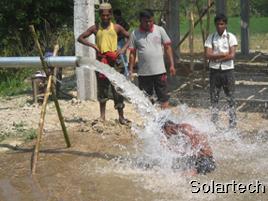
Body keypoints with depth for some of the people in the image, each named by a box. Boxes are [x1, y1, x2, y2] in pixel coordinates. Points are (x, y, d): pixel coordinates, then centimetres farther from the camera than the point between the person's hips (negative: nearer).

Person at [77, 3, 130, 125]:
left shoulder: (116, 28, 5)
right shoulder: (95, 28, 5)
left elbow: (129, 37, 12)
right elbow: (80, 38, 5)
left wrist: (124, 49, -5)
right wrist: (93, 45, -9)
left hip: (114, 61, -1)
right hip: (101, 61, 1)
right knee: (102, 89, 7)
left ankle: (121, 117, 4)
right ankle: (102, 116, 14)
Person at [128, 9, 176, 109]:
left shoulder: (159, 30, 1)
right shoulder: (135, 34, 2)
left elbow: (168, 47, 4)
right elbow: (132, 53, 6)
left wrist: (172, 65, -2)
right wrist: (131, 70, 0)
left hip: (159, 71, -1)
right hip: (143, 73, 1)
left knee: (164, 99, 2)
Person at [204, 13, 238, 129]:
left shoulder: (231, 37, -1)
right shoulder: (211, 38, 4)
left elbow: (232, 55, -11)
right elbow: (208, 55, -8)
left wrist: (215, 57, -10)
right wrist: (224, 54, -14)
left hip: (227, 70, -2)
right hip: (214, 71, 2)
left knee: (230, 98, 3)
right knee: (214, 98, 6)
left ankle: (232, 124, 10)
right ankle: (214, 123, 14)